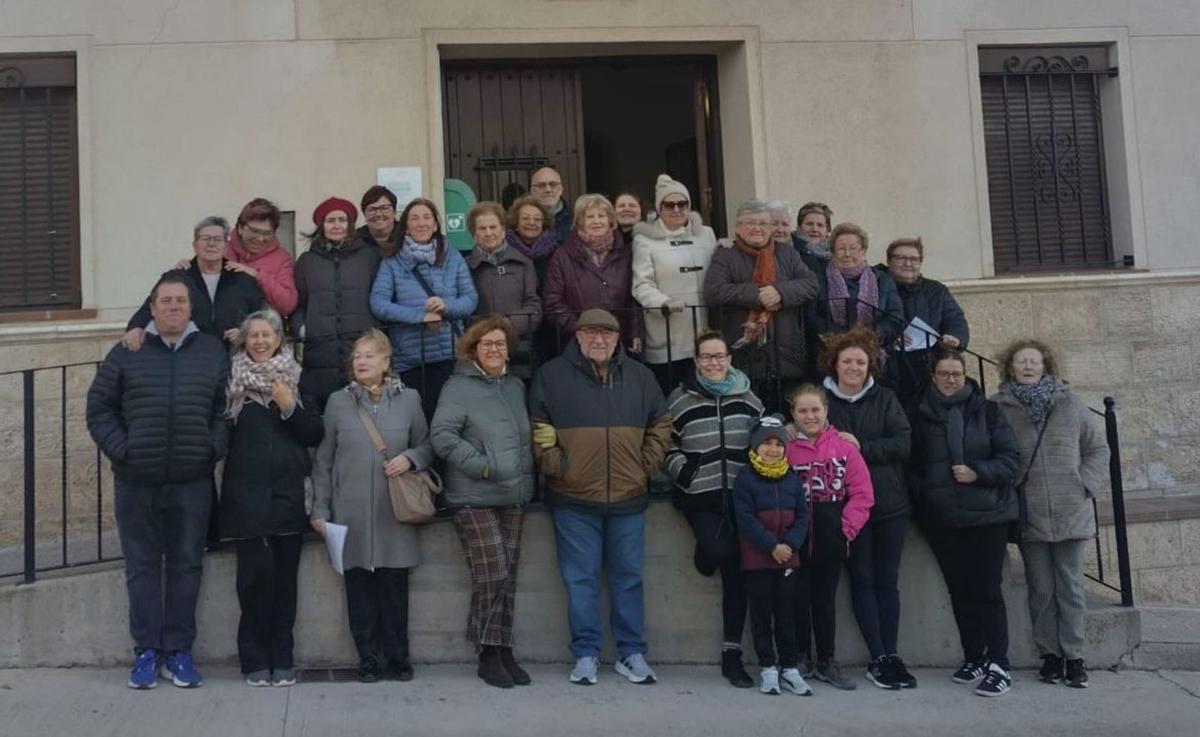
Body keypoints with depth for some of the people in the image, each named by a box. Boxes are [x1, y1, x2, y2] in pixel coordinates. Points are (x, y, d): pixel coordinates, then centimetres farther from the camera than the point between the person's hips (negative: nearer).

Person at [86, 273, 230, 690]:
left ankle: (179, 650, 16)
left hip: (192, 481, 1)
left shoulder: (212, 351, 7)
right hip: (137, 481, 0)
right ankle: (147, 650, 14)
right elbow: (99, 407, 5)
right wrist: (120, 449, -6)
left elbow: (227, 409, 7)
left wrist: (214, 447, -6)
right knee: (142, 566, 6)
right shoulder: (127, 352, 4)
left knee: (186, 566, 6)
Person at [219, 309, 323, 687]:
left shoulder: (296, 378, 11)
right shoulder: (232, 379, 7)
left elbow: (316, 433, 6)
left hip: (288, 491, 2)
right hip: (247, 492, -1)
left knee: (285, 574, 2)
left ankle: (282, 659, 10)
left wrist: (290, 407, -6)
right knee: (256, 571, -7)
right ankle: (254, 659, 5)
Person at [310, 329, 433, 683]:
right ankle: (369, 657, 14)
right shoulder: (338, 402, 6)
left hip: (395, 512, 0)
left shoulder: (409, 399, 6)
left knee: (395, 585, 2)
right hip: (351, 514, 0)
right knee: (359, 587, 3)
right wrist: (320, 508, 4)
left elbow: (427, 446, 13)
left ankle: (397, 655, 16)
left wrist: (410, 458, -9)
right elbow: (323, 461, 8)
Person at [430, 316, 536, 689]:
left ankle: (504, 651, 17)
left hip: (513, 497, 6)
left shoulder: (516, 386, 16)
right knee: (492, 576, -9)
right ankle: (488, 655, 2)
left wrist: (526, 475, 10)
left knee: (508, 577, 8)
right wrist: (481, 465, -17)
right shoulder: (459, 387, -4)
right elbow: (441, 434, -13)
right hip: (474, 498, -6)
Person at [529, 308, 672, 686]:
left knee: (629, 577, 8)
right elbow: (537, 428, 2)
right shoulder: (552, 375, 2)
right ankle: (585, 654, 12)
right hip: (574, 500, -2)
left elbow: (660, 425, 17)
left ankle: (631, 653, 18)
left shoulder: (640, 376, 11)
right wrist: (556, 466, -7)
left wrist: (646, 465, 7)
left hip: (628, 499, 3)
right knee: (581, 580, 2)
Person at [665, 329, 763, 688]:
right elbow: (665, 445, 4)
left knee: (736, 573, 2)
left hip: (740, 496, 3)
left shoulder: (748, 398, 8)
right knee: (719, 551, -26)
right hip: (700, 496, -3)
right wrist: (681, 468, -12)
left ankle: (732, 654, 11)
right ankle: (704, 553, 15)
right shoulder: (679, 399, 1)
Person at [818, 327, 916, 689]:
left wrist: (860, 448, -13)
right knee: (863, 580, 1)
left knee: (887, 580, 5)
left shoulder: (885, 399, 6)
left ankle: (891, 655, 11)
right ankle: (879, 659, 6)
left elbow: (903, 443, -4)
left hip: (890, 502, 2)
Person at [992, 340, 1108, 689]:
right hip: (1029, 515, -1)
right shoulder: (997, 407, -2)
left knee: (1071, 588, 5)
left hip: (1071, 512, 1)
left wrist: (1085, 485, -1)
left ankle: (1074, 656, 13)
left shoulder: (1070, 402, 4)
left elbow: (1097, 448, 10)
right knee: (1041, 590, 7)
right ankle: (1050, 655, 17)